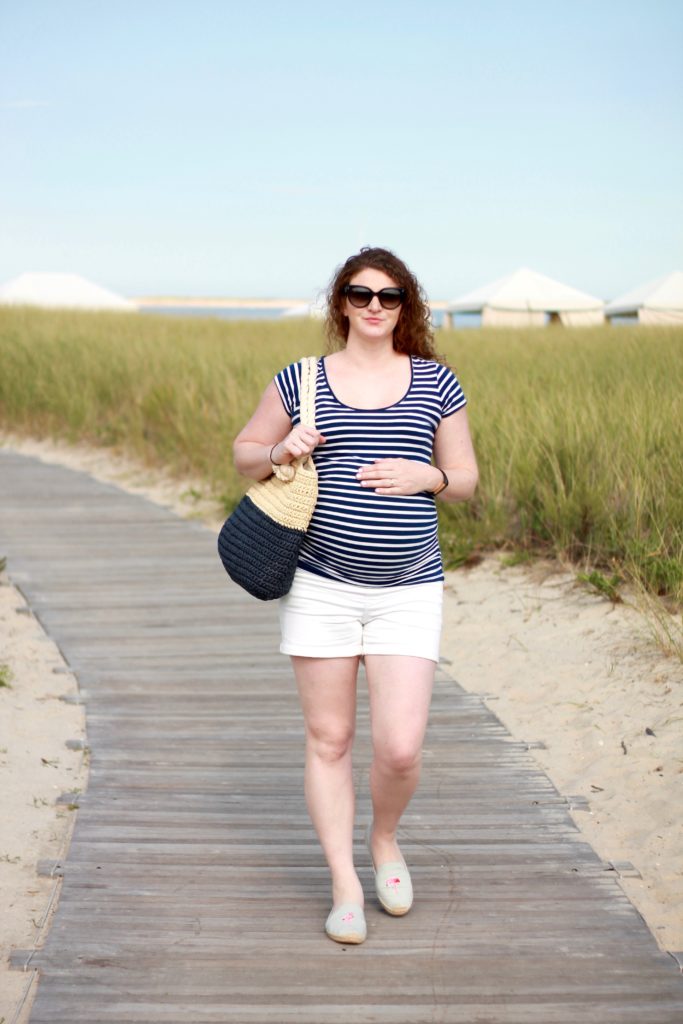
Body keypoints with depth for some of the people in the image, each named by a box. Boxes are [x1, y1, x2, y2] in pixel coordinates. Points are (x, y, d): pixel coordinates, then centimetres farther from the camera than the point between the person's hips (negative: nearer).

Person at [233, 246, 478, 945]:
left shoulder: (435, 383, 6)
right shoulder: (301, 381, 4)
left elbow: (466, 481, 11)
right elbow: (244, 454, 14)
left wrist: (425, 476, -10)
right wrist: (281, 451, -8)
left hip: (408, 592, 0)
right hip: (322, 585, 0)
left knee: (400, 749, -6)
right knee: (328, 739, 6)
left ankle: (384, 838, 27)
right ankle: (344, 885, 21)